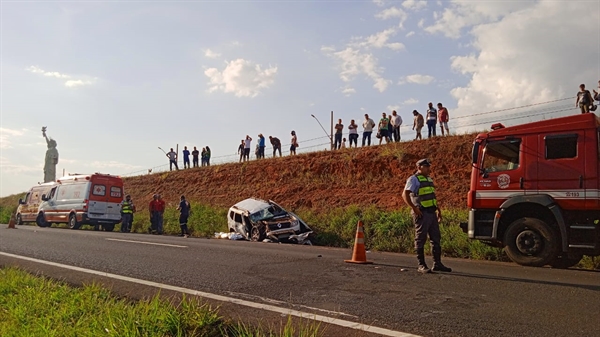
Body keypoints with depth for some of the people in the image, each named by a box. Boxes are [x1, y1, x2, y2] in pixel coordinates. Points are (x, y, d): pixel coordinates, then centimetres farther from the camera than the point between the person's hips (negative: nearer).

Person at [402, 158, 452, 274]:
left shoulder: (429, 179, 18)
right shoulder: (414, 179, -7)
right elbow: (405, 195, -17)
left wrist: (438, 209, 20)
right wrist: (414, 208, -21)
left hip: (432, 212, 8)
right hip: (422, 214, -8)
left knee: (436, 238, 10)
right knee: (420, 239, -2)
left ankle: (437, 264, 18)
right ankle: (421, 265, 5)